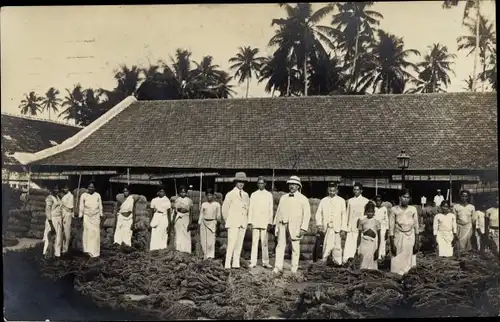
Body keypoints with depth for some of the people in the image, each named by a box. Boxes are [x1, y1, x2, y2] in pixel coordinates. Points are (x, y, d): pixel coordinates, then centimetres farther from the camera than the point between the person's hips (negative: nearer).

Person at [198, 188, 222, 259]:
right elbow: (201, 214, 14)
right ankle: (205, 255, 12)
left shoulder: (217, 204, 4)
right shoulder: (203, 204, 11)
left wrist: (218, 219, -16)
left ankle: (210, 256, -3)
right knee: (203, 240, 2)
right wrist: (199, 223, 7)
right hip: (204, 222, 3)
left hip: (212, 222, -3)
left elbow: (218, 214, 3)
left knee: (211, 240, -9)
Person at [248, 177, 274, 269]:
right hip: (255, 222, 1)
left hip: (265, 222, -1)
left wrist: (270, 222, -3)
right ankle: (253, 262, 2)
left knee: (265, 243, -2)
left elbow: (270, 210, 5)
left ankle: (265, 262, 3)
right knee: (254, 242, 0)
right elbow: (250, 209, 9)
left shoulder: (269, 195, 8)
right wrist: (249, 222, 2)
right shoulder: (253, 195, 11)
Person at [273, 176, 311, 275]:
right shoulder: (283, 198, 16)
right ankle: (278, 267, -8)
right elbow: (278, 211, 17)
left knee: (295, 246, 2)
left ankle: (294, 267, 12)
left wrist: (304, 228, -11)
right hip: (282, 224, 3)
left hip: (295, 225, -3)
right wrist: (275, 224, 10)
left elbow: (307, 214, -2)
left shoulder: (303, 199, 4)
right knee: (280, 245, -6)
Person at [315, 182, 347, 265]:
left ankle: (338, 264, 3)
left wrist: (343, 229, -3)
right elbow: (318, 213, 7)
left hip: (337, 228, -1)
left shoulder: (341, 201, 9)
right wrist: (319, 224, -10)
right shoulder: (323, 201, 12)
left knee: (337, 247, -2)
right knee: (326, 247, -4)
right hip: (326, 228, 1)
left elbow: (344, 215, 5)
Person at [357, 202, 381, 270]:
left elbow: (379, 236, 4)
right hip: (363, 244, 0)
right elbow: (359, 235, 8)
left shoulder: (376, 222, 2)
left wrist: (377, 249, -1)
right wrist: (358, 248, 4)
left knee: (371, 264, -3)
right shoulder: (362, 221, 4)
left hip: (373, 245, 0)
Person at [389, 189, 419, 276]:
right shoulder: (394, 210, -5)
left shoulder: (413, 209, 0)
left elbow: (416, 227, 5)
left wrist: (416, 243, 1)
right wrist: (392, 244, -6)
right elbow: (391, 228, -3)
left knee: (409, 261, 2)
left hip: (410, 239, 1)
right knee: (398, 263, -1)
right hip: (398, 238, -1)